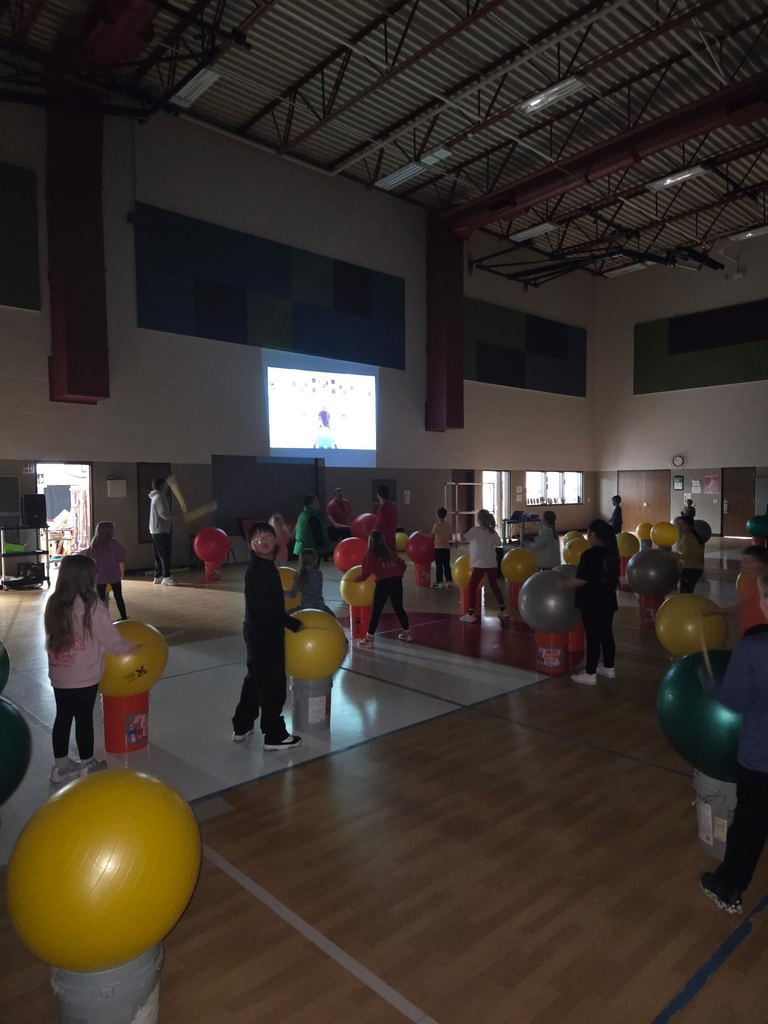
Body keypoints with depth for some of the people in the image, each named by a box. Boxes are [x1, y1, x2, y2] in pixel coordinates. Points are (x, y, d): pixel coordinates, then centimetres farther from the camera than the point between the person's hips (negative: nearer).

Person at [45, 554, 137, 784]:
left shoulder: (54, 604, -2)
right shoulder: (92, 607, -20)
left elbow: (54, 637, 9)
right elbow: (112, 640, -13)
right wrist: (132, 647, 6)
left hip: (58, 676, 5)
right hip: (84, 678, -5)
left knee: (62, 717, 17)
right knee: (84, 719, 9)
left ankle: (60, 765, 30)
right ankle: (87, 765, 25)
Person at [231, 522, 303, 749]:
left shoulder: (267, 566, 8)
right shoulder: (256, 570, -21)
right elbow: (266, 606, -24)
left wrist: (289, 622, 15)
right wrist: (294, 624, -18)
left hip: (257, 633, 10)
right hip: (264, 634, -10)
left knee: (254, 680, 21)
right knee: (273, 685, 1)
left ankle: (242, 726, 35)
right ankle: (274, 735, 14)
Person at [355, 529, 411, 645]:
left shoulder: (370, 556, -1)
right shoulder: (390, 553, 14)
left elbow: (366, 572, -8)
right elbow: (402, 565, 15)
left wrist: (357, 579, 8)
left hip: (382, 583, -5)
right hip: (397, 581, 5)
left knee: (376, 611, 0)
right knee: (399, 608, 18)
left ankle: (369, 638, 1)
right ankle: (407, 633, 26)